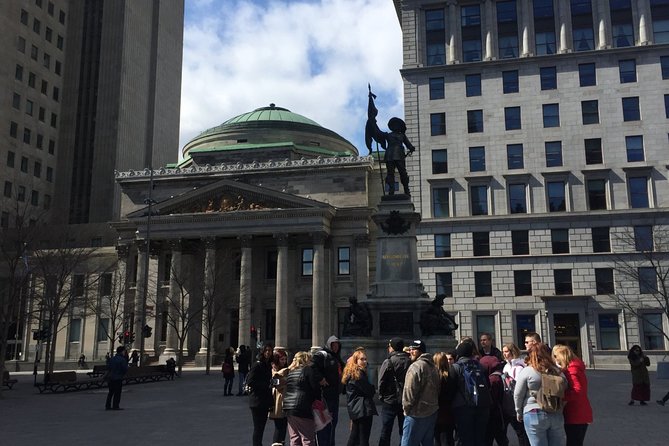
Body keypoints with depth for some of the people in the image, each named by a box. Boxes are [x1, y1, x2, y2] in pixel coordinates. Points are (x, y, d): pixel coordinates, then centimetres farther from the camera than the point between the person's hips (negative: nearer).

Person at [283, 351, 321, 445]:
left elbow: (287, 389, 17)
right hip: (302, 409, -7)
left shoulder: (290, 371, 16)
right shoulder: (308, 369, -5)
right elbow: (316, 388, -6)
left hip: (288, 408, 7)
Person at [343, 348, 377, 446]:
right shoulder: (359, 373, -15)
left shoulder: (350, 372, 13)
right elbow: (369, 391, -12)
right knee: (364, 438, -6)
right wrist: (373, 389, 8)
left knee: (354, 435, 17)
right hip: (363, 409, -9)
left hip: (354, 409, 9)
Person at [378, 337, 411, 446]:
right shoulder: (409, 362, -4)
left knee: (386, 431, 6)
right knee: (404, 431, 14)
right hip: (405, 401, 4)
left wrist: (381, 396, 2)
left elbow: (381, 381, -12)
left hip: (389, 401, -3)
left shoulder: (388, 362, -13)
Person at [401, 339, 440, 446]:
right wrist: (433, 405, 18)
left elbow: (410, 391, -19)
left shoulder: (415, 366, -15)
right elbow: (437, 389, 17)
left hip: (417, 414, -9)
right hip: (432, 412, 9)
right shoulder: (434, 366, 13)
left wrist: (406, 409, -7)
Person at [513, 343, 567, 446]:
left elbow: (518, 395, -4)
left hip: (534, 415, -4)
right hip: (557, 415, 4)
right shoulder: (557, 371, 6)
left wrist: (519, 413, 9)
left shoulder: (526, 371, -7)